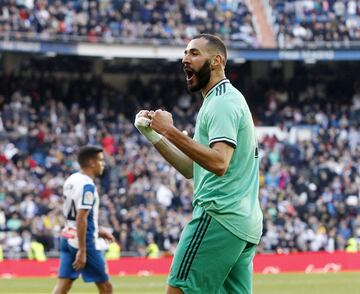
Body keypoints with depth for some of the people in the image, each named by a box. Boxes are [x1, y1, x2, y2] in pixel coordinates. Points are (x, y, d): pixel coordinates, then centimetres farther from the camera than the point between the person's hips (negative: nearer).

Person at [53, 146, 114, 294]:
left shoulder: (71, 180, 11)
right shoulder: (87, 186, -16)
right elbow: (81, 219, -22)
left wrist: (97, 231, 25)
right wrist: (82, 251, -23)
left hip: (68, 237, 8)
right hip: (85, 241, -8)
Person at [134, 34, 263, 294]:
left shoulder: (222, 103, -8)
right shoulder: (228, 100, 24)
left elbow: (218, 163, -23)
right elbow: (191, 169, 22)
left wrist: (171, 131, -21)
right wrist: (154, 135, 12)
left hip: (219, 216, -10)